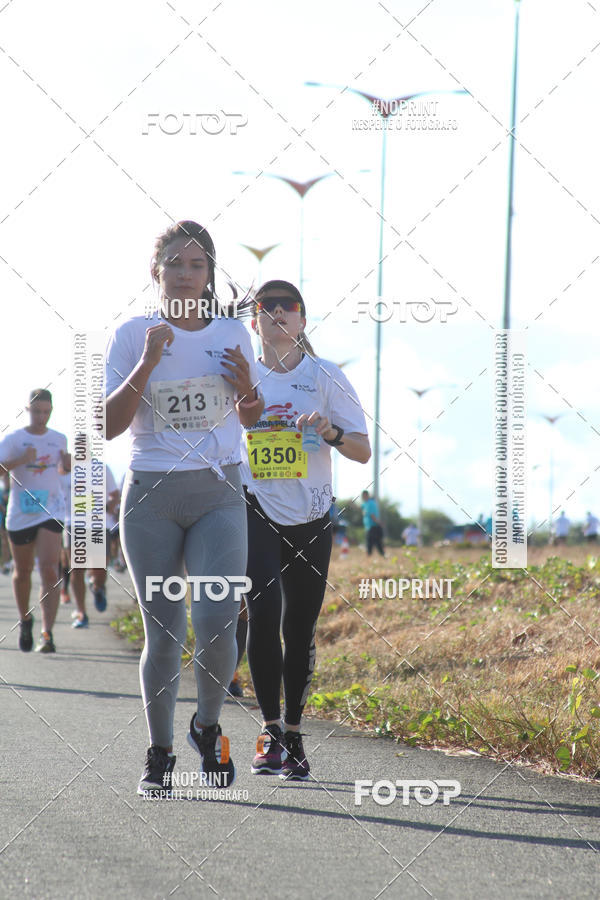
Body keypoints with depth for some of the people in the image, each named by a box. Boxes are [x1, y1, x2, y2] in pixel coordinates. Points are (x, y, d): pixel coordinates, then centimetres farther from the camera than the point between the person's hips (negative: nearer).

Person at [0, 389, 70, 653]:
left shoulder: (59, 439, 8)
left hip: (51, 512, 0)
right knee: (22, 572, 13)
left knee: (49, 570, -16)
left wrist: (69, 463, 5)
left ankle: (47, 635, -21)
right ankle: (25, 620, 39)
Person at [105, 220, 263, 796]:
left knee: (215, 625, -15)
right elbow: (109, 426, -8)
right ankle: (159, 754, 16)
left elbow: (248, 420, 18)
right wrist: (147, 365, -18)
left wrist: (247, 390, -4)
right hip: (150, 498, -1)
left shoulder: (231, 335, 7)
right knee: (163, 634, 0)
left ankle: (208, 727, 11)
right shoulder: (133, 336, -1)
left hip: (218, 494, 1)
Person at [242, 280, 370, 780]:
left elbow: (363, 451, 0)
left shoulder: (326, 376, 3)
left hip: (310, 518, 1)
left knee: (300, 628, 4)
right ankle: (270, 726, -13)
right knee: (264, 613, -20)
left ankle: (293, 734, 18)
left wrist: (332, 433, -19)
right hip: (255, 513, -1)